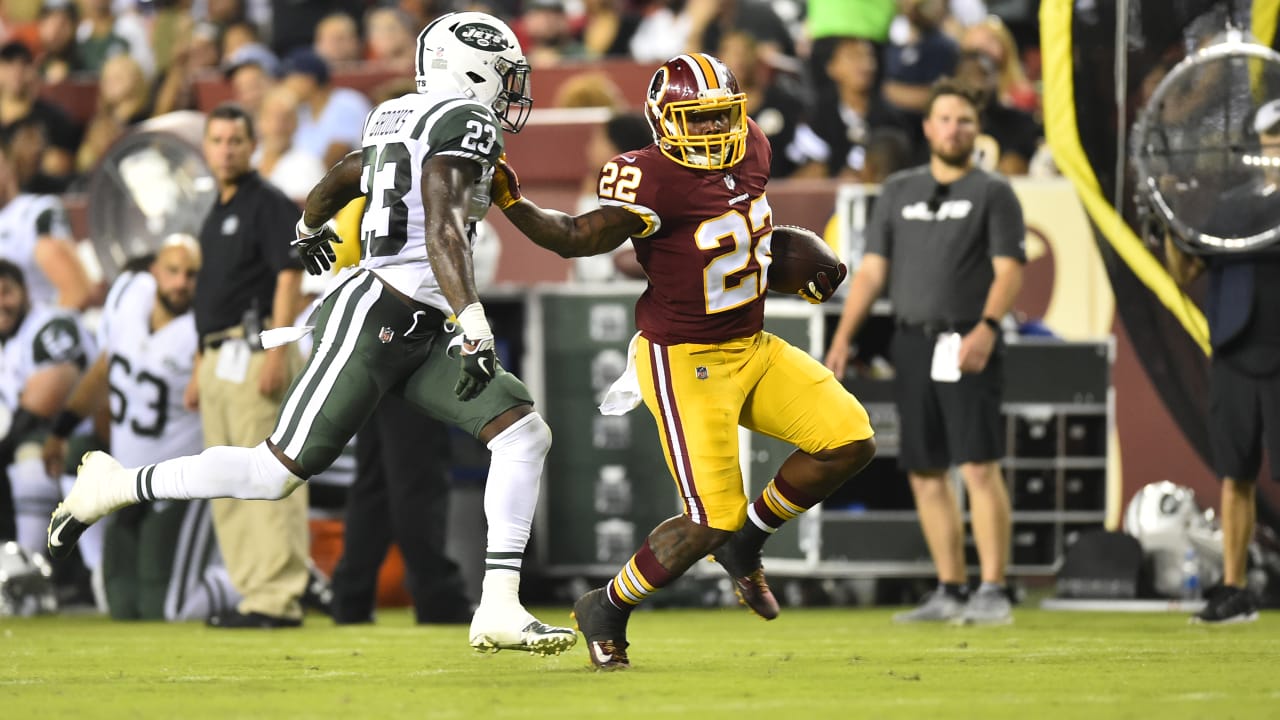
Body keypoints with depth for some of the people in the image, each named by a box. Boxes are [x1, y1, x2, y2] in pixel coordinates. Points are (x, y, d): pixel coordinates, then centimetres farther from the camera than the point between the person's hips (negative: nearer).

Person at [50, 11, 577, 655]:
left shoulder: (398, 118, 17)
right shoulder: (465, 119, -10)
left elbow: (341, 177, 35)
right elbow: (442, 231, -23)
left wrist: (309, 228, 56)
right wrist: (475, 326, -31)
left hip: (421, 334, 10)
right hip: (375, 315, -10)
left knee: (525, 435, -2)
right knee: (277, 473, -7)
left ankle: (499, 610, -8)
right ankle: (114, 486, 9)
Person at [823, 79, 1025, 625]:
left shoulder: (992, 193, 2)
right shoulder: (899, 191, 16)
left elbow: (1009, 271, -8)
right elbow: (872, 270, 14)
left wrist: (987, 326, -24)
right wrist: (843, 337, 4)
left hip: (967, 344, -5)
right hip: (913, 343, 5)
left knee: (979, 467, -13)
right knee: (925, 473, 6)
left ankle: (993, 592, -13)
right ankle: (949, 592, 12)